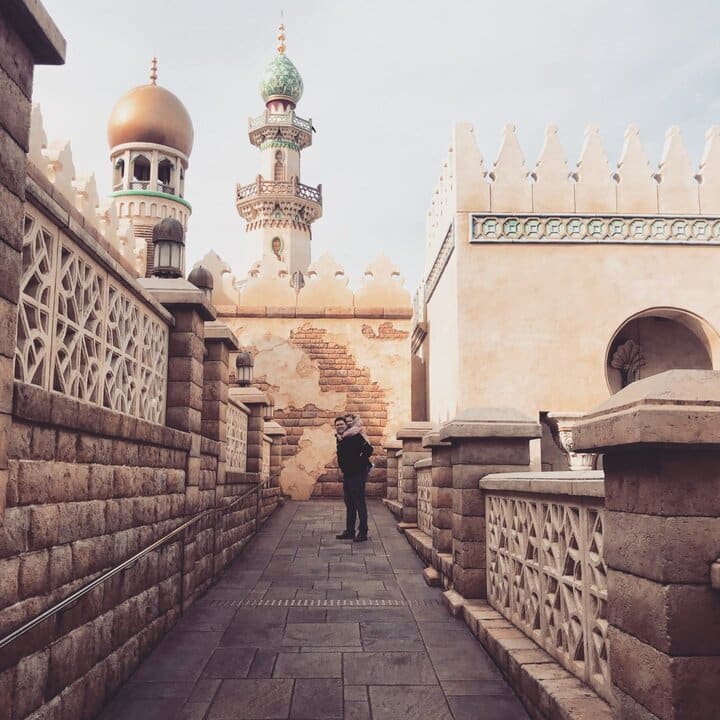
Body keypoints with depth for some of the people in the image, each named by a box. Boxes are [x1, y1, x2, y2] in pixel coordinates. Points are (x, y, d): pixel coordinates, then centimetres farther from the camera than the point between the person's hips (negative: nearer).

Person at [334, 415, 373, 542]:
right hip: (347, 475, 9)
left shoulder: (354, 436, -14)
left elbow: (368, 449, -21)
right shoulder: (339, 440, 11)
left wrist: (360, 462, -15)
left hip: (358, 474, -9)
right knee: (349, 504, 13)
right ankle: (350, 531, 21)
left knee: (359, 504, -5)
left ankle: (363, 533, 0)